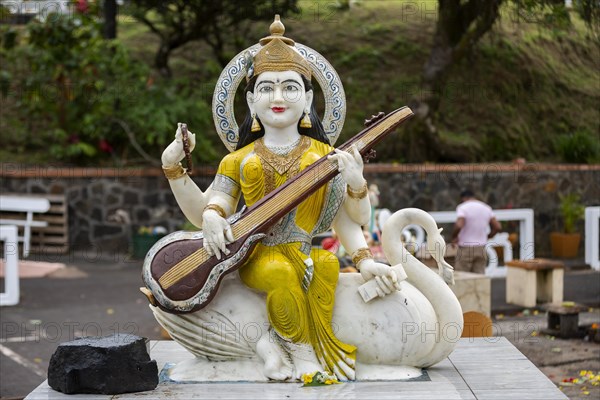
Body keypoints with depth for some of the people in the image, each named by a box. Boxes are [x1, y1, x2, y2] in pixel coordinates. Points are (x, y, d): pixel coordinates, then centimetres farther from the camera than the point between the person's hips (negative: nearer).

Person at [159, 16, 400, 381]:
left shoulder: (326, 157, 10)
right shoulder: (239, 160, 15)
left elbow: (352, 219, 4)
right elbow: (206, 213, 12)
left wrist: (356, 185, -17)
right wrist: (175, 170, -1)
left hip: (305, 253, 0)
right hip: (259, 255, 0)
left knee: (327, 265, -34)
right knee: (282, 272, -35)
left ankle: (279, 342, -19)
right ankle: (302, 351, -12)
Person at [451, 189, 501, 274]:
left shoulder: (462, 207, -9)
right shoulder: (486, 208, 9)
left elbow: (459, 225, -25)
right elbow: (497, 227, 6)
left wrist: (454, 237, -8)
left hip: (466, 249, -5)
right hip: (481, 249, 5)